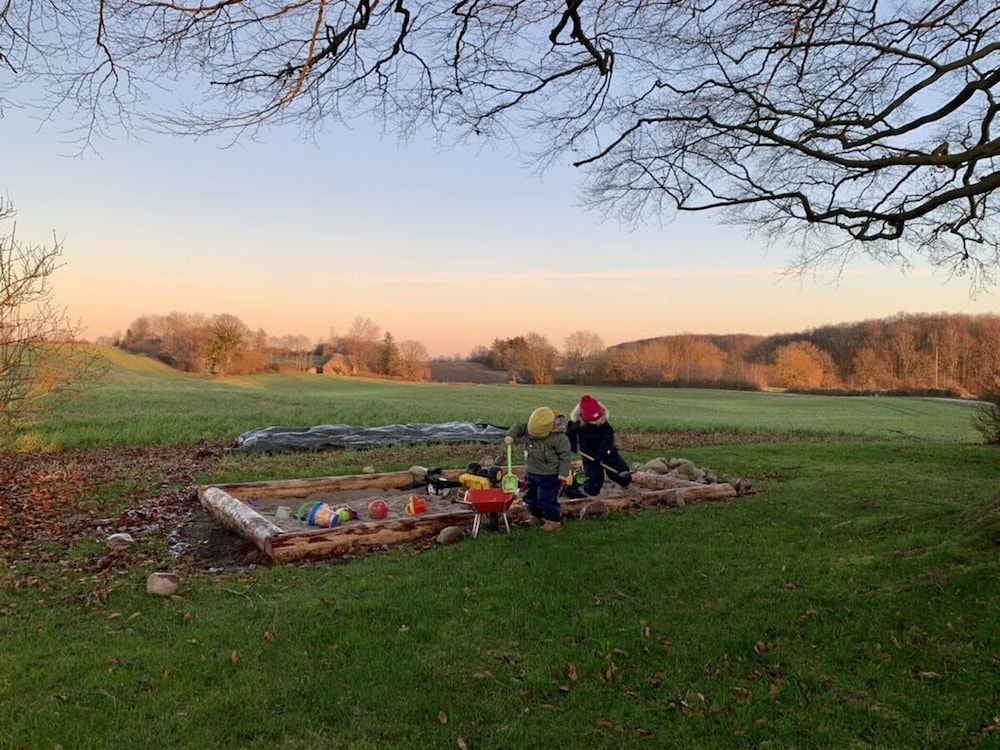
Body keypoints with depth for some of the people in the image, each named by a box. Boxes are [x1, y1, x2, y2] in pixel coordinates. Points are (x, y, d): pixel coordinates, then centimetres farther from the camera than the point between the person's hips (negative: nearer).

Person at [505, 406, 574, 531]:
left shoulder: (559, 438, -21)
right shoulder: (528, 429, -8)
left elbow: (566, 455, -16)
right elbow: (518, 428, 1)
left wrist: (563, 473, -16)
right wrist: (510, 436, -19)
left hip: (549, 475, -6)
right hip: (531, 473, 7)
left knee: (547, 499, -3)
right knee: (530, 497, 18)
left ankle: (553, 520, 14)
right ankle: (536, 517, 37)